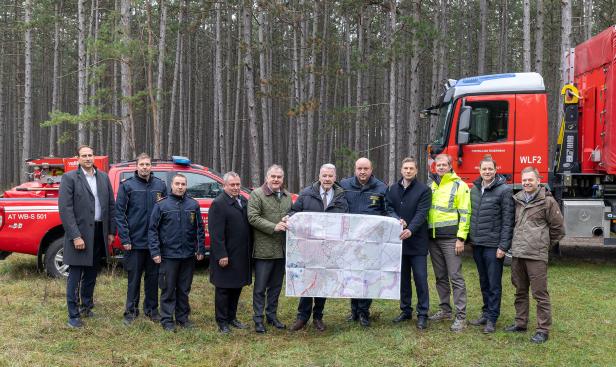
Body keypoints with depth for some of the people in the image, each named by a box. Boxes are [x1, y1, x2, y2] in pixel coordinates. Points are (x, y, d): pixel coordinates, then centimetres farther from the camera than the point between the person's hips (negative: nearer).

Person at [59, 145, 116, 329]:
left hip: (99, 233, 5)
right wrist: (75, 236, -17)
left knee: (91, 274, 17)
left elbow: (111, 205, 12)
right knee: (75, 276, 1)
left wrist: (111, 231, 7)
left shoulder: (103, 177, 8)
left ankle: (86, 306, 32)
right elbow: (65, 209, -12)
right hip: (80, 233, -5)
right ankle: (73, 315, 8)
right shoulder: (69, 178, -7)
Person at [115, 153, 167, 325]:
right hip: (135, 241, -3)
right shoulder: (127, 185, -3)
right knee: (134, 278, 5)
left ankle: (151, 309, 24)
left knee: (153, 277, 11)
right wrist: (124, 238, -11)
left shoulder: (160, 185, 5)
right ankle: (131, 311, 16)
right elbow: (119, 213, -5)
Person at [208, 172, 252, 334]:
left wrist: (249, 250, 10)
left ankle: (232, 317, 28)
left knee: (237, 287, 15)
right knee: (223, 289, 3)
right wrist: (221, 255, -20)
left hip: (242, 255, 7)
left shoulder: (244, 201, 10)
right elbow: (216, 233, -17)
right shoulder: (218, 204, -13)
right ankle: (222, 322, 12)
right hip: (226, 255, -7)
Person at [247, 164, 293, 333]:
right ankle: (258, 319, 8)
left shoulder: (287, 196, 14)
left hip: (282, 249, 6)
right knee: (260, 287, 1)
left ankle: (272, 315, 26)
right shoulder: (257, 195, -6)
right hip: (264, 249, -6)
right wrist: (273, 227, -21)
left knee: (276, 286, 14)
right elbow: (253, 218, -14)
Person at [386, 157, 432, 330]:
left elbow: (421, 213, -15)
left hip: (417, 241, -4)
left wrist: (410, 230, -29)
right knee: (402, 278, 12)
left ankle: (423, 314, 5)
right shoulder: (393, 189, 10)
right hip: (398, 240, 5)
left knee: (420, 279, -2)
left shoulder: (424, 190, -5)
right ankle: (405, 310, 23)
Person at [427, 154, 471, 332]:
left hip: (450, 238, -6)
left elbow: (465, 214, -9)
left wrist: (461, 238, -15)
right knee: (440, 277, 13)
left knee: (455, 277, -7)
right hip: (434, 238, 6)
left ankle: (461, 317, -5)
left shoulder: (459, 185, -4)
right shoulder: (432, 185, 15)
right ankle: (445, 310, 23)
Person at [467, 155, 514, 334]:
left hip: (493, 245, -6)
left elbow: (508, 221, -11)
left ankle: (492, 319, 6)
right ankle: (486, 313, 25)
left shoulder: (504, 191, -9)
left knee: (494, 284, 0)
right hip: (477, 244, 6)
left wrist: (503, 246, -15)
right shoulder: (474, 189, 10)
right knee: (484, 282, 15)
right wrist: (468, 238, 13)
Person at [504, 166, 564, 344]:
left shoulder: (547, 201, -4)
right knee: (520, 291, 16)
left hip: (536, 255, -6)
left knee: (540, 293, -2)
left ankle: (543, 330, 4)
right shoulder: (517, 200, 12)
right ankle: (520, 323, 27)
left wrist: (543, 244, 8)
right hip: (517, 254, 6)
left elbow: (558, 229, 2)